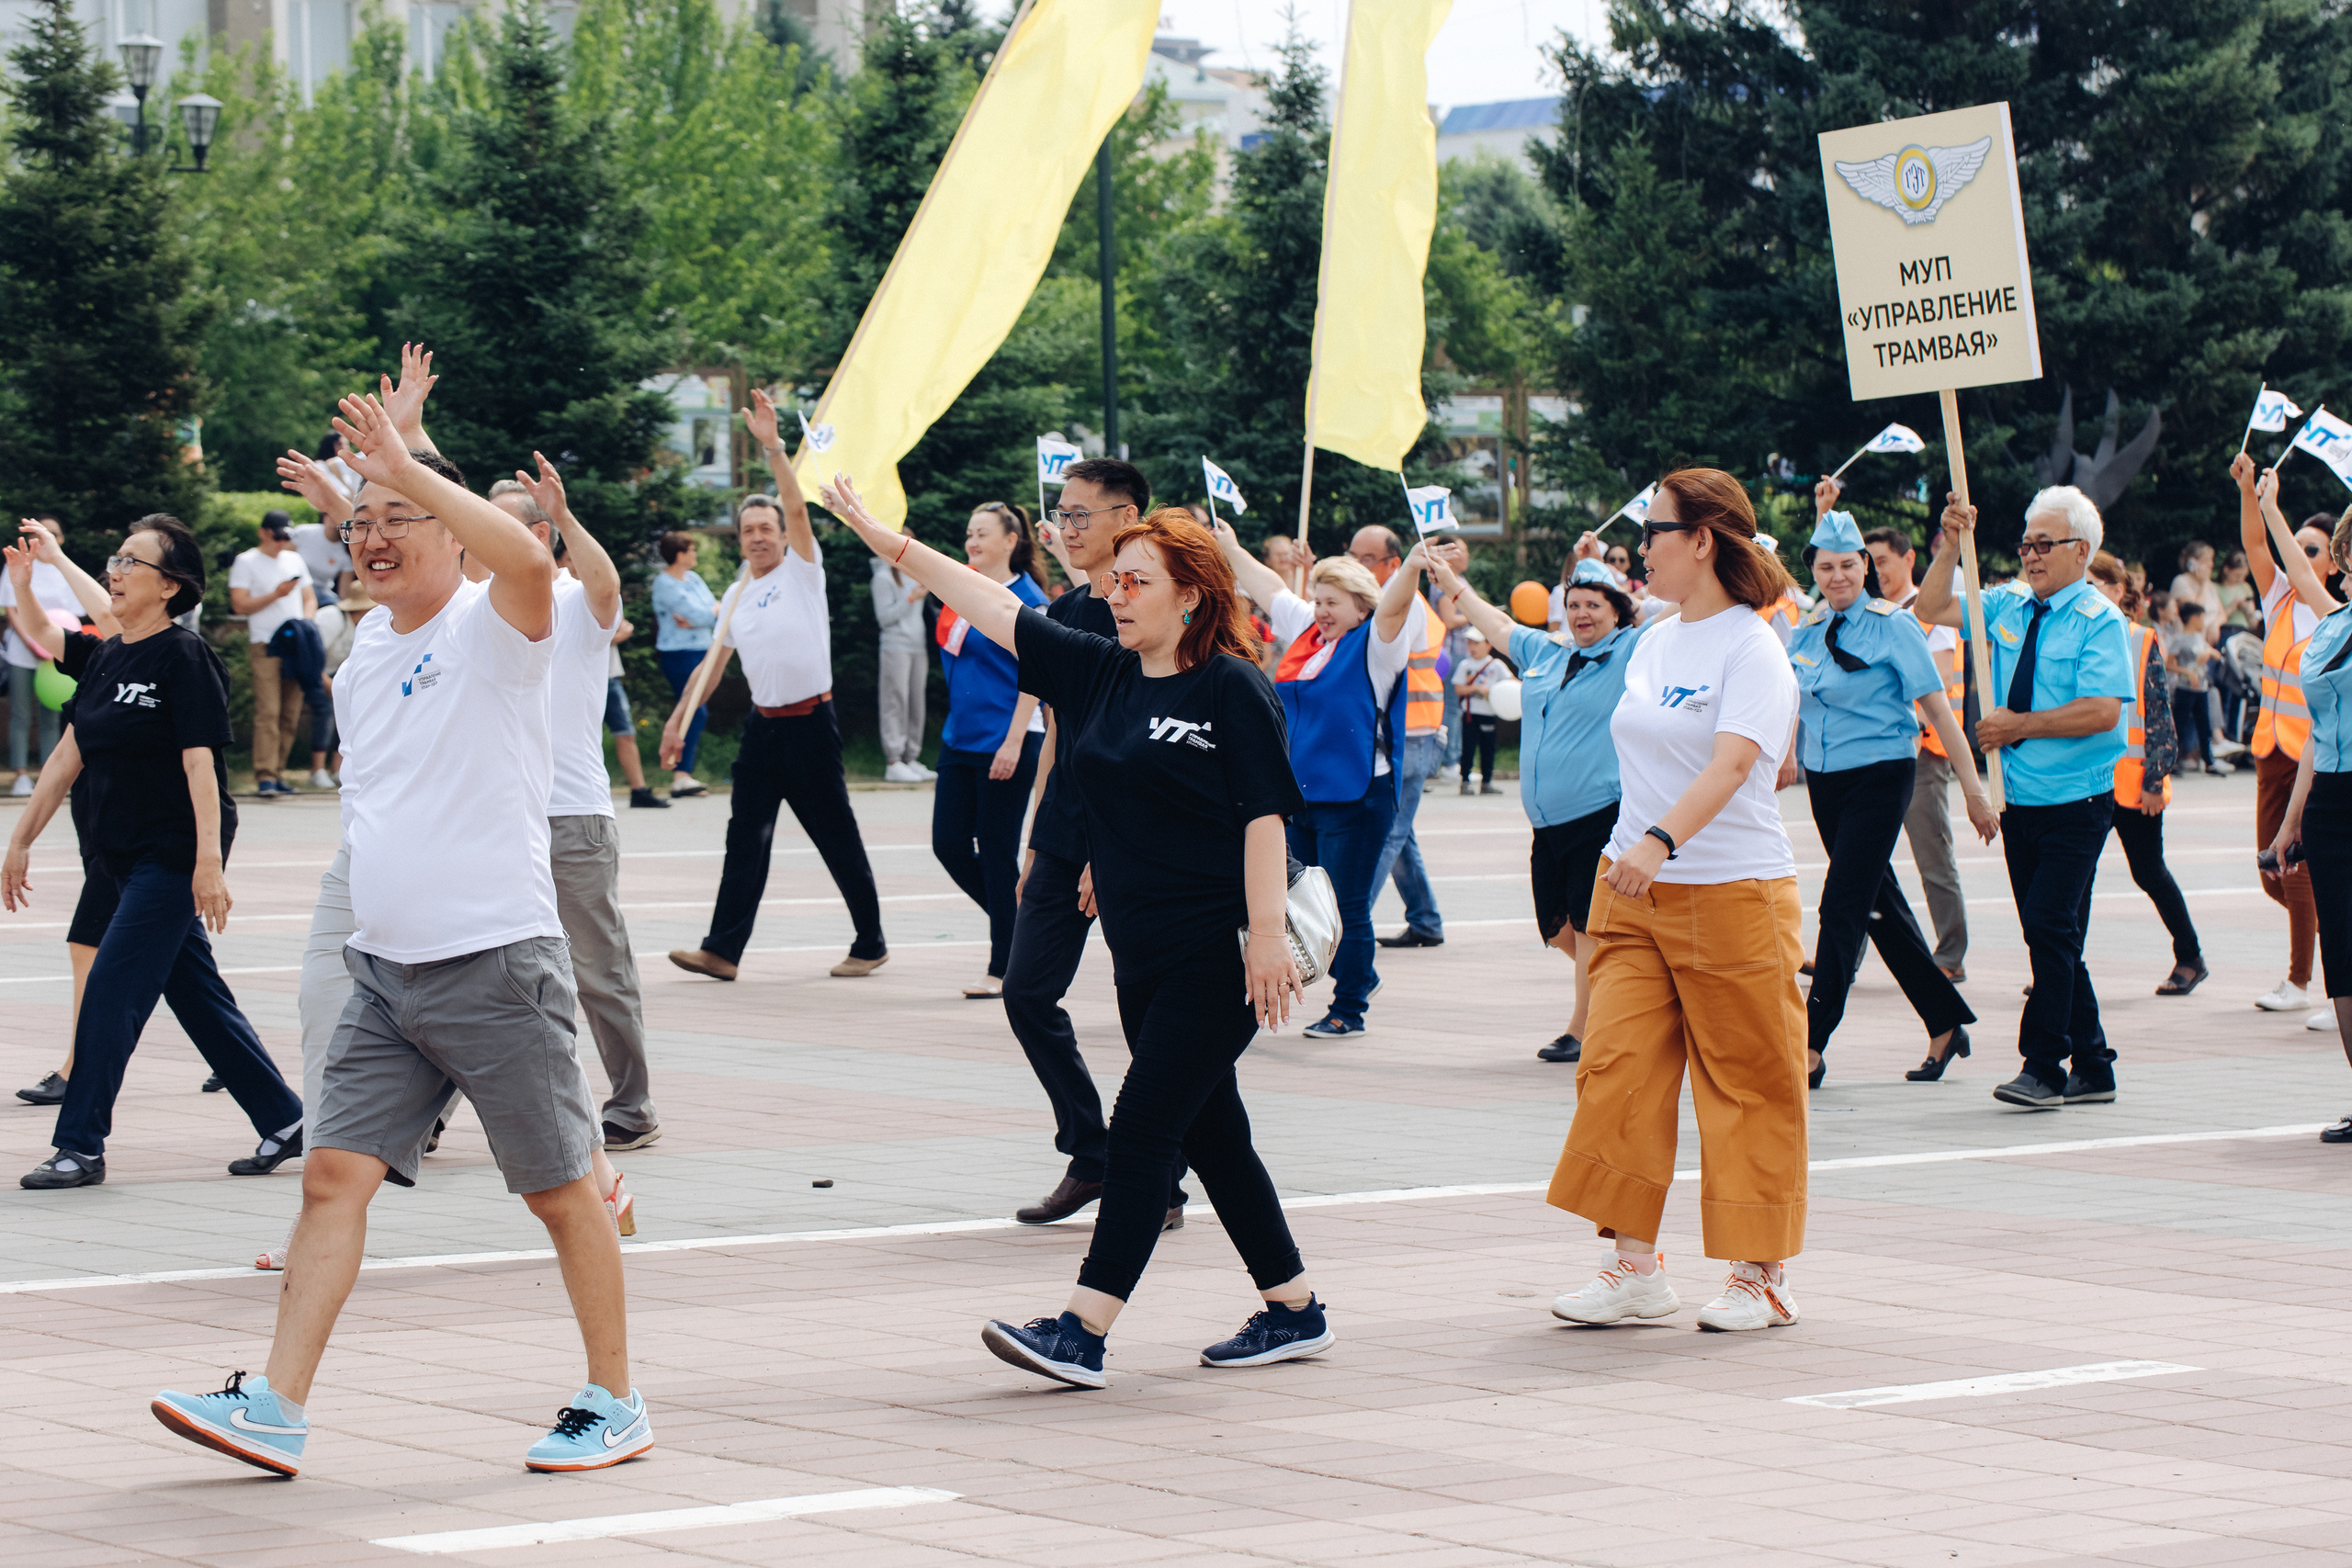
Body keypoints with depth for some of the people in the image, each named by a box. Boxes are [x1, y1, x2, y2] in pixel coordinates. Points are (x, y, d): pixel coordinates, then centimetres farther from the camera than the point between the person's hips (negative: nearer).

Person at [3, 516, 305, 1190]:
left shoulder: (185, 657, -12)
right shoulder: (107, 659, 11)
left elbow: (200, 762, -19)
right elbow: (68, 755, 15)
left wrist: (209, 861, -25)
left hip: (175, 856, -8)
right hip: (126, 855, 8)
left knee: (112, 992, -9)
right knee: (197, 994, 11)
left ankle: (80, 1146, -4)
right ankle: (283, 1121, 21)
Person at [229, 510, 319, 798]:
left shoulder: (294, 560, 20)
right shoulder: (246, 562, 3)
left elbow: (309, 598, 22)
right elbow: (239, 604, -5)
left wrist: (306, 621, 2)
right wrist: (276, 594, -11)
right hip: (264, 645, -6)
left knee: (291, 714, 2)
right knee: (268, 712, -14)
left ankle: (278, 773, 8)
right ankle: (265, 777, -18)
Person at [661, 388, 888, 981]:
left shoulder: (802, 570, -2)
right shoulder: (736, 595, 14)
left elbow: (797, 508, -17)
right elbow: (714, 662, 19)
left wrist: (773, 446, -26)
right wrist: (678, 718, 16)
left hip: (810, 723, -5)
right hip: (762, 726, 5)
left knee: (837, 837, 0)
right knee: (746, 837, -1)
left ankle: (870, 943, 11)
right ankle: (723, 949, -5)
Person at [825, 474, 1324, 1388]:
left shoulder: (1233, 689, -10)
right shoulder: (1099, 673, 9)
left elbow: (1264, 817, -14)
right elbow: (992, 607, 8)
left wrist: (1268, 935, -19)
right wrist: (887, 541, 5)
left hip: (1217, 955, -8)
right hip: (1141, 952, 8)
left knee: (1143, 1128, -10)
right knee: (1209, 1134, 12)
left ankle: (1082, 1333, -12)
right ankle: (1294, 1312, 23)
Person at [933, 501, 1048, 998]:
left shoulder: (1026, 600, -11)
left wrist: (1013, 742, -18)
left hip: (1006, 744, -8)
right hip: (960, 741, 8)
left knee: (997, 853, -2)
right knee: (949, 844, 5)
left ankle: (1004, 968, 7)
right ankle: (1016, 925, 24)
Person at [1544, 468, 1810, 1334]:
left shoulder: (1753, 649, -12)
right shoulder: (1653, 643, 11)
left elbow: (1731, 763, -27)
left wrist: (1660, 840, -40)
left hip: (1731, 893, -7)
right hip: (1632, 889, 7)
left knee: (1746, 1085, 1)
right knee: (1617, 1068, -1)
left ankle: (1762, 1273, 10)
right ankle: (1635, 1264, 4)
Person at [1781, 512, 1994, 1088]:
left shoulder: (1892, 625, -9)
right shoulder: (1808, 630, 7)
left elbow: (1936, 706, -10)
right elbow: (1791, 700, 21)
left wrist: (1972, 787, -11)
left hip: (1880, 776, -7)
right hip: (1824, 778, 7)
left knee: (1843, 906, -11)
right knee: (1879, 906, 12)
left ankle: (1811, 1047, -11)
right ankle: (1946, 1024, 24)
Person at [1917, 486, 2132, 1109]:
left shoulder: (2099, 621, -9)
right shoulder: (2009, 610, 11)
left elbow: (2102, 711, -19)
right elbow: (1933, 610, 14)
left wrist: (2020, 726, -15)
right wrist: (1951, 545, 1)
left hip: (2075, 802, -7)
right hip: (2019, 797, 7)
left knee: (2049, 925, -13)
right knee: (2051, 937, 9)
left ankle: (2043, 1068, -8)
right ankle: (2091, 1068, 17)